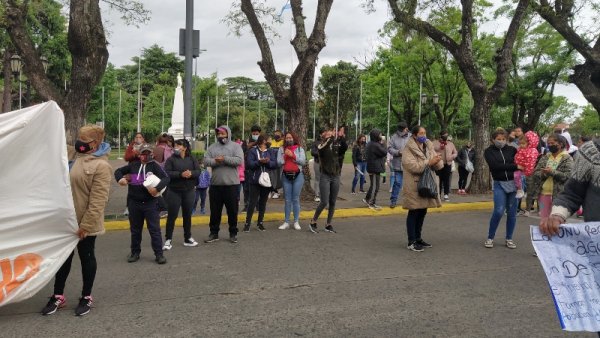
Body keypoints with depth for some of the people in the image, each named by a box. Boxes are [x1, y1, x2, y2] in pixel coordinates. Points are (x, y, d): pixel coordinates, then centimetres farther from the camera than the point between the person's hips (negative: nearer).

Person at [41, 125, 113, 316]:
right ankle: (58, 296, 27)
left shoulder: (101, 166, -19)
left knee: (86, 257, 7)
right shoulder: (77, 158, 8)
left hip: (86, 223, -8)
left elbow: (98, 200, -22)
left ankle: (86, 297, 23)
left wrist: (86, 224, -22)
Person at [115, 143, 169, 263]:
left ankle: (159, 254, 5)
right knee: (135, 229, 14)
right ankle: (135, 252, 27)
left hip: (150, 203, -3)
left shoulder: (154, 166, -4)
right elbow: (118, 171, 16)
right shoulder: (133, 165, 6)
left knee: (154, 229, -2)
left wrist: (157, 188, -30)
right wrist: (120, 178, -6)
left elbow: (166, 178, -15)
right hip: (134, 203, 4)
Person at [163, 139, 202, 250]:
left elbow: (198, 171, -1)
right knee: (172, 216, -1)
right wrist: (180, 174, -25)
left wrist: (191, 173, -22)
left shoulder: (191, 159, 5)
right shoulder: (171, 159, -3)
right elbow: (167, 173, -14)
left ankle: (188, 238, 24)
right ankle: (168, 240, 6)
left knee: (187, 215, 12)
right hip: (174, 191, -3)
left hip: (189, 191, 3)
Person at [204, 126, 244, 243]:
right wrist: (215, 161, -20)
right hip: (215, 184, 3)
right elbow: (206, 161, -1)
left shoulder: (235, 146, 1)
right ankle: (214, 233, 21)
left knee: (232, 210, 5)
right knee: (215, 210, 10)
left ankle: (233, 233, 18)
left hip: (231, 184, -3)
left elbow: (239, 160, -13)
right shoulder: (212, 147, 10)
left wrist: (225, 159, -20)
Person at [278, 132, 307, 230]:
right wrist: (285, 156, -15)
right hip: (286, 176, 2)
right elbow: (278, 162, 1)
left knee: (295, 199, 1)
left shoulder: (299, 148, 4)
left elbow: (303, 161, -6)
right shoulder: (281, 149, 9)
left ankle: (296, 222, 9)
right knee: (287, 200, 5)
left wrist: (293, 155, -14)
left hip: (298, 175, -2)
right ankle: (286, 222, 11)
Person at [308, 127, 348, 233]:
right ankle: (313, 222, 6)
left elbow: (345, 147, -14)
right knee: (324, 202, -8)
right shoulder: (322, 147, -3)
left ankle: (328, 225, 18)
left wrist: (342, 137, -27)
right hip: (325, 177, -4)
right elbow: (324, 147, -27)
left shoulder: (337, 147, 6)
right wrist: (332, 137, -29)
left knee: (332, 202, 8)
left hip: (336, 177, 4)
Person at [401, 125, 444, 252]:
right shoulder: (408, 149, -10)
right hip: (414, 186, -7)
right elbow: (412, 166, -23)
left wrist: (437, 161, -19)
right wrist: (429, 162, -25)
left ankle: (418, 238, 27)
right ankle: (411, 242, 7)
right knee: (413, 213, 0)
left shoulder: (428, 146, 10)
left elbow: (439, 165, 4)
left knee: (422, 212, 14)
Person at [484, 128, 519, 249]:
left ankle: (509, 239, 18)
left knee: (512, 212, 5)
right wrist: (514, 166, -17)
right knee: (499, 211, -13)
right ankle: (490, 238, 2)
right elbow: (495, 166, -14)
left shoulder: (512, 150, 7)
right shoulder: (489, 151, 1)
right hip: (499, 184, -2)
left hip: (513, 182, 3)